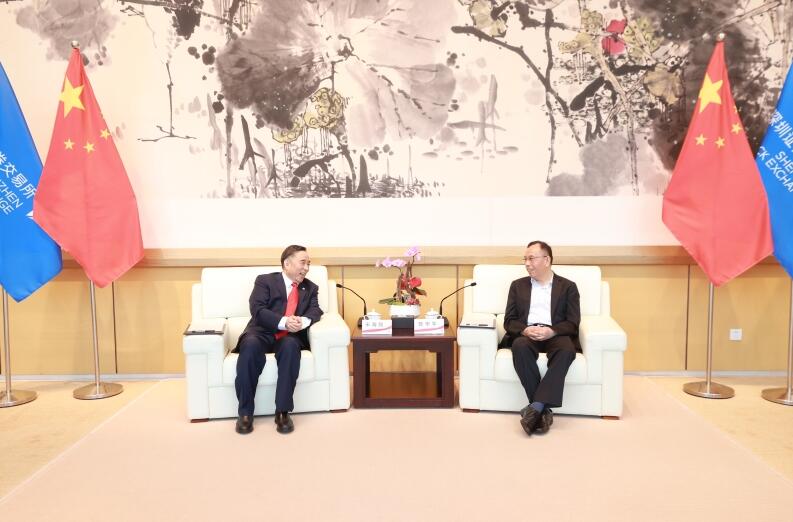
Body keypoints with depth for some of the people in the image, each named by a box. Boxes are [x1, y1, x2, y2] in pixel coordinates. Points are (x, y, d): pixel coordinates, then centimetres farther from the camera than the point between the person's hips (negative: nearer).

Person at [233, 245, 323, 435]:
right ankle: (245, 413, -25)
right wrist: (283, 322, -24)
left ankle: (283, 412, -30)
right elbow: (257, 310, -7)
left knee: (290, 346, -35)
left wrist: (303, 321, -22)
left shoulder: (310, 288, 20)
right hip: (262, 332, -1)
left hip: (289, 336, 2)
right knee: (250, 345, -36)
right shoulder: (265, 280, 8)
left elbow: (315, 311, 3)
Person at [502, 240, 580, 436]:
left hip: (555, 335, -1)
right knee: (520, 346, -36)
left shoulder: (568, 287, 14)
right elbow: (509, 321, 11)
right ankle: (543, 410, -32)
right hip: (526, 335, 1)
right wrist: (525, 330, -13)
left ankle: (535, 407, -38)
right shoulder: (518, 285, 19)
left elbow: (573, 323, 4)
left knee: (566, 349, -36)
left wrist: (551, 331, -17)